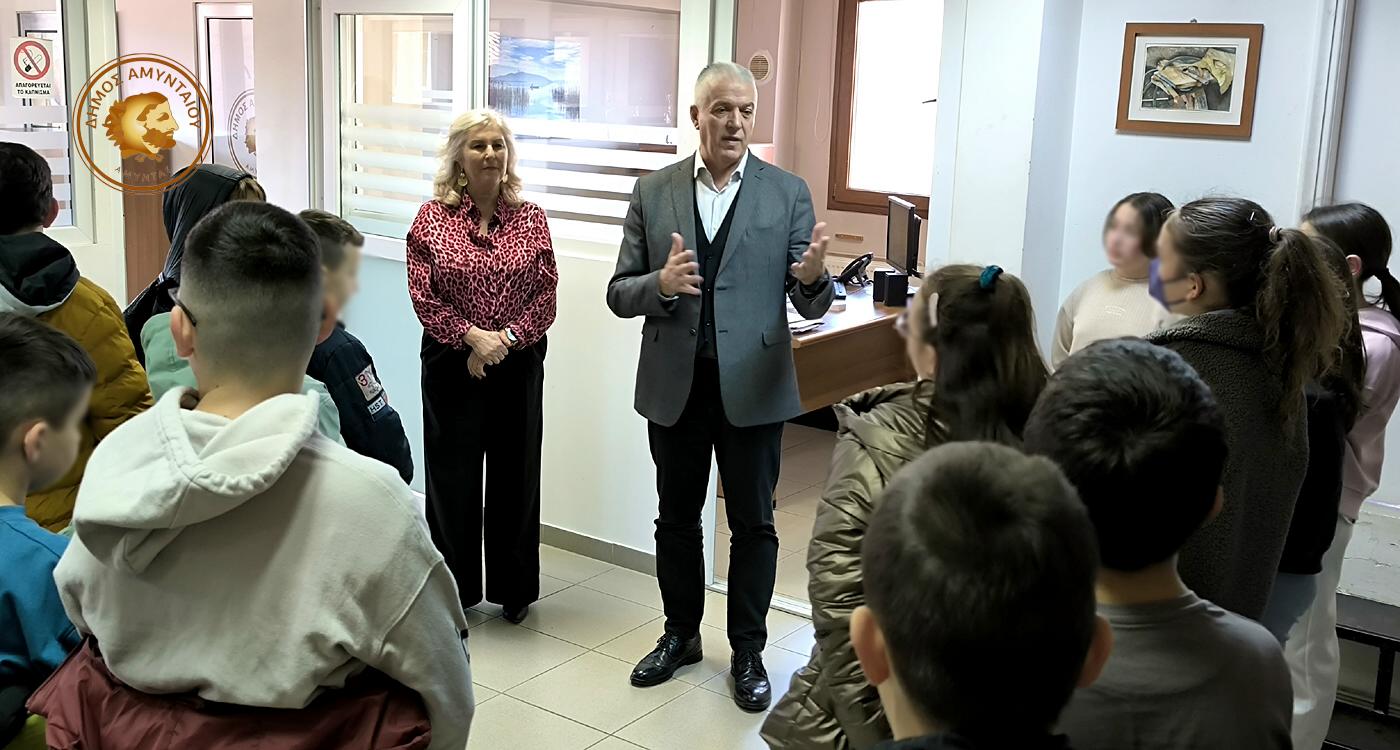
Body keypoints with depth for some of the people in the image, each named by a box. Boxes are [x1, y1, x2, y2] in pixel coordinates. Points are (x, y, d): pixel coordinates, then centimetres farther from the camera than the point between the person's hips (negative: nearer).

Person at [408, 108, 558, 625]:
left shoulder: (531, 219, 3)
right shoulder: (432, 217, -1)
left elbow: (546, 294, 0)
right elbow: (423, 294, -5)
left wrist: (505, 339, -13)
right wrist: (472, 336, -15)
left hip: (519, 364, 1)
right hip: (451, 364, -1)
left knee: (515, 473, 8)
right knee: (451, 476, 5)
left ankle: (515, 590, 22)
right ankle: (454, 590, 20)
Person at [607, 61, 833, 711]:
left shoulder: (788, 192, -2)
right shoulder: (653, 191, 2)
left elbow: (812, 305, -4)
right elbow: (619, 293, 2)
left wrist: (812, 277, -28)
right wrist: (662, 284, -20)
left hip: (752, 387, -2)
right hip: (674, 386, 2)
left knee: (753, 524, 9)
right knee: (676, 517, 16)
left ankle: (748, 652, 25)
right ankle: (680, 634, 35)